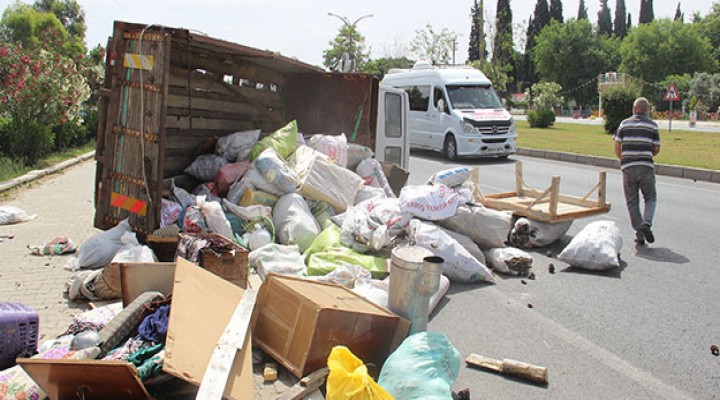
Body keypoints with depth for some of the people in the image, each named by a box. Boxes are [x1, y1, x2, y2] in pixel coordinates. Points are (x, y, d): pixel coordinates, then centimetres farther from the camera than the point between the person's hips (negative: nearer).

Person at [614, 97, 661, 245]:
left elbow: (617, 147, 3)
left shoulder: (624, 124, 4)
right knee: (650, 198, 12)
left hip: (628, 167, 1)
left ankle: (639, 234, 4)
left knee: (632, 202, 7)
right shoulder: (652, 125, 2)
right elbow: (656, 149, 3)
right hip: (646, 166, -1)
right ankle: (646, 223, -12)